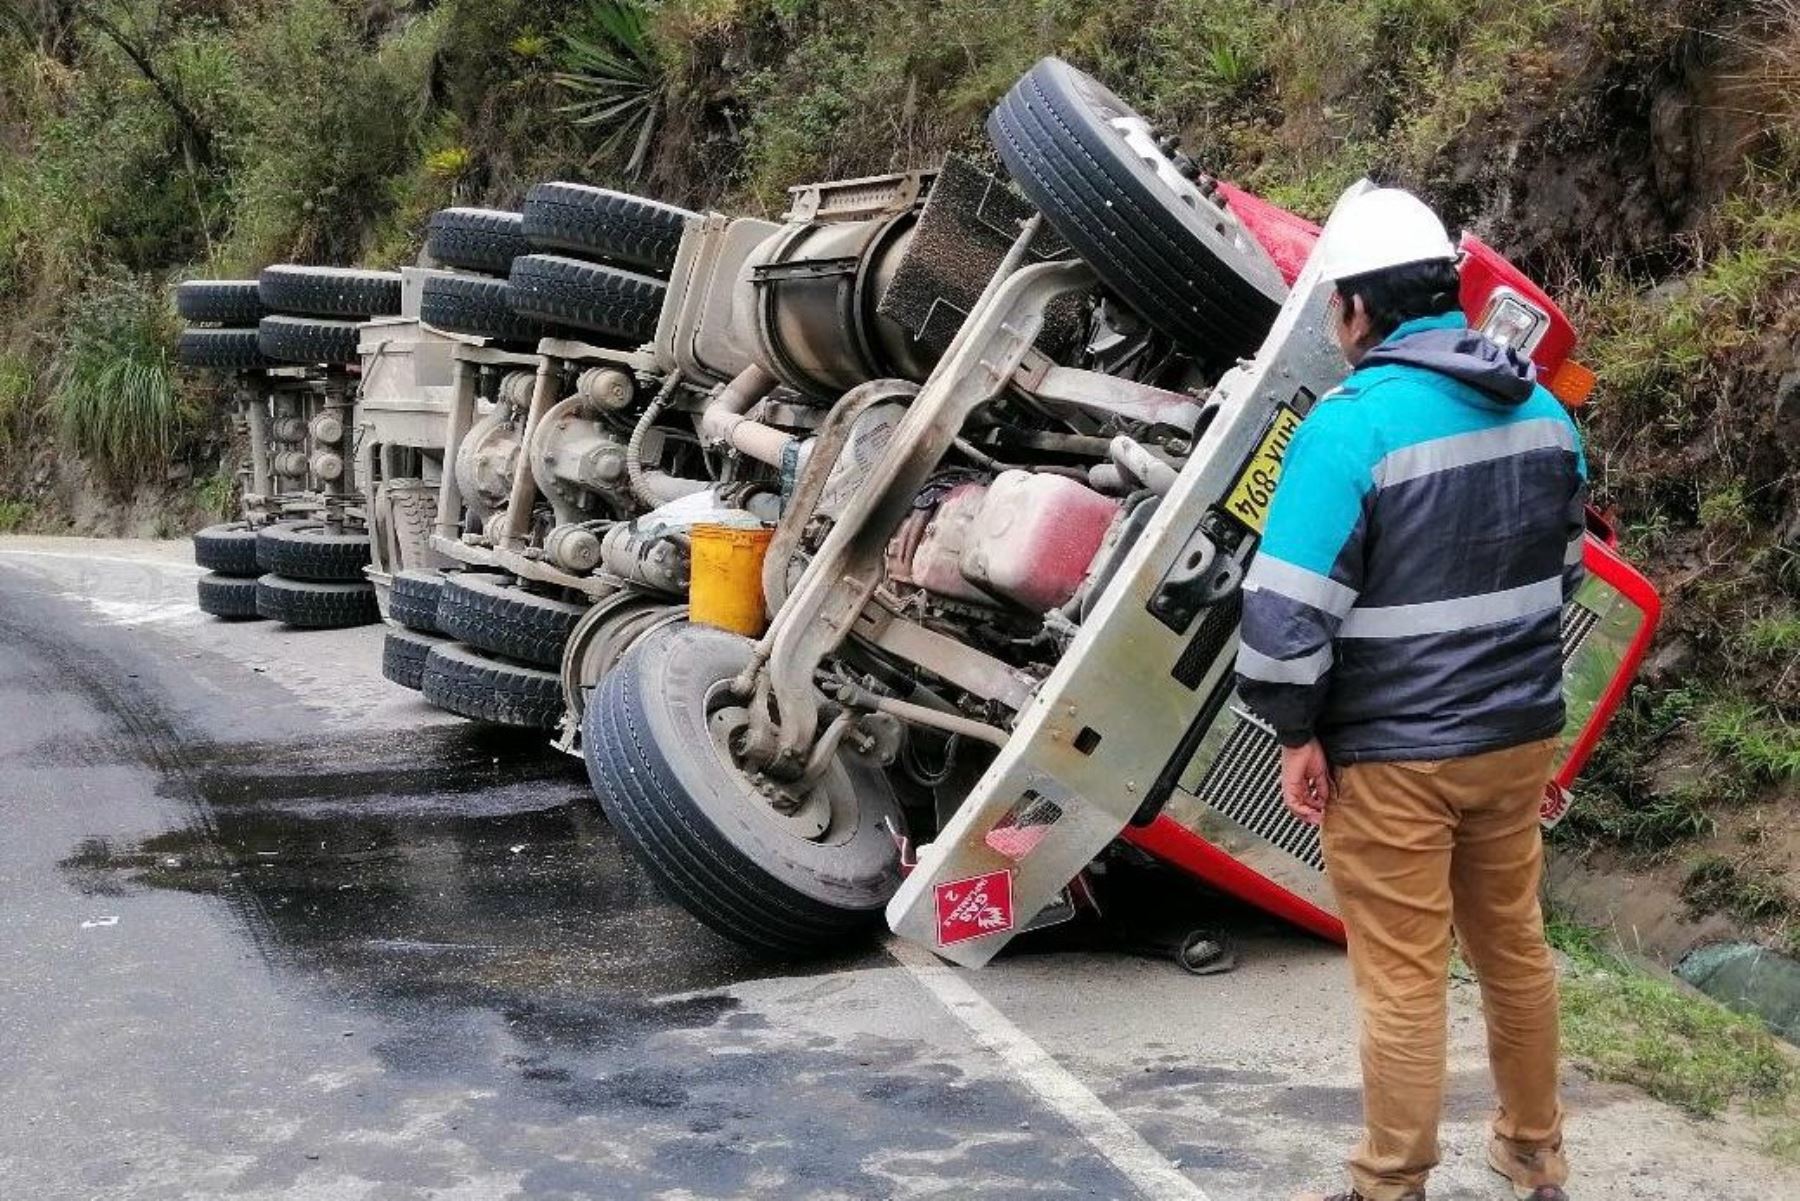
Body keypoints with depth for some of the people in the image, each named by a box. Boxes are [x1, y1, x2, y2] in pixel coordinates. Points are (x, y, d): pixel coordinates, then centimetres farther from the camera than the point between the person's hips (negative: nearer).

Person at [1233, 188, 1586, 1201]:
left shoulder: (1354, 424, -19)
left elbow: (1288, 610, -22)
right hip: (1520, 734, 7)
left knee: (1403, 980, 4)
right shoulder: (1542, 407, 4)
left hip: (1395, 753, -7)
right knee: (1515, 948, 21)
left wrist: (1297, 733, -9)